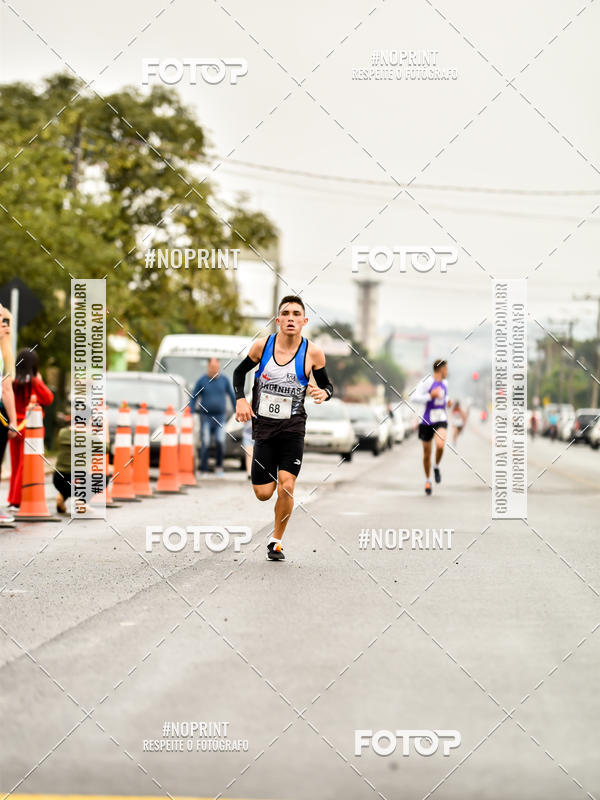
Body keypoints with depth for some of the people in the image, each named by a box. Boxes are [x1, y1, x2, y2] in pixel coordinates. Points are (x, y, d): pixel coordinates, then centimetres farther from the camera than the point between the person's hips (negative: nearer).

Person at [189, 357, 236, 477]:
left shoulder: (224, 380, 5)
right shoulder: (201, 381, -1)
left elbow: (232, 396, 15)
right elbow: (193, 399, 3)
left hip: (220, 417, 1)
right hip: (205, 417, -1)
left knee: (220, 442, -13)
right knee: (205, 444, -6)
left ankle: (219, 467, 6)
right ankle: (203, 471, 1)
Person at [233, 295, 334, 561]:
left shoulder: (312, 352, -8)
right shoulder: (262, 345, -6)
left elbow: (327, 385, 5)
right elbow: (240, 372, 10)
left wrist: (323, 393, -18)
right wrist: (240, 399, -6)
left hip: (292, 428, -1)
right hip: (263, 425, 1)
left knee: (286, 488, -13)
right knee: (263, 493, 1)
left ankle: (276, 541, 9)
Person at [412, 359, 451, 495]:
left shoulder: (444, 382, 11)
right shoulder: (427, 382, -10)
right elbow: (415, 396, -16)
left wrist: (447, 402, 10)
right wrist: (431, 396, -24)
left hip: (441, 420, 3)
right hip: (427, 421, -3)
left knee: (440, 445, -25)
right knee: (427, 453, 6)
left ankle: (437, 467, 4)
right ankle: (427, 480, 27)